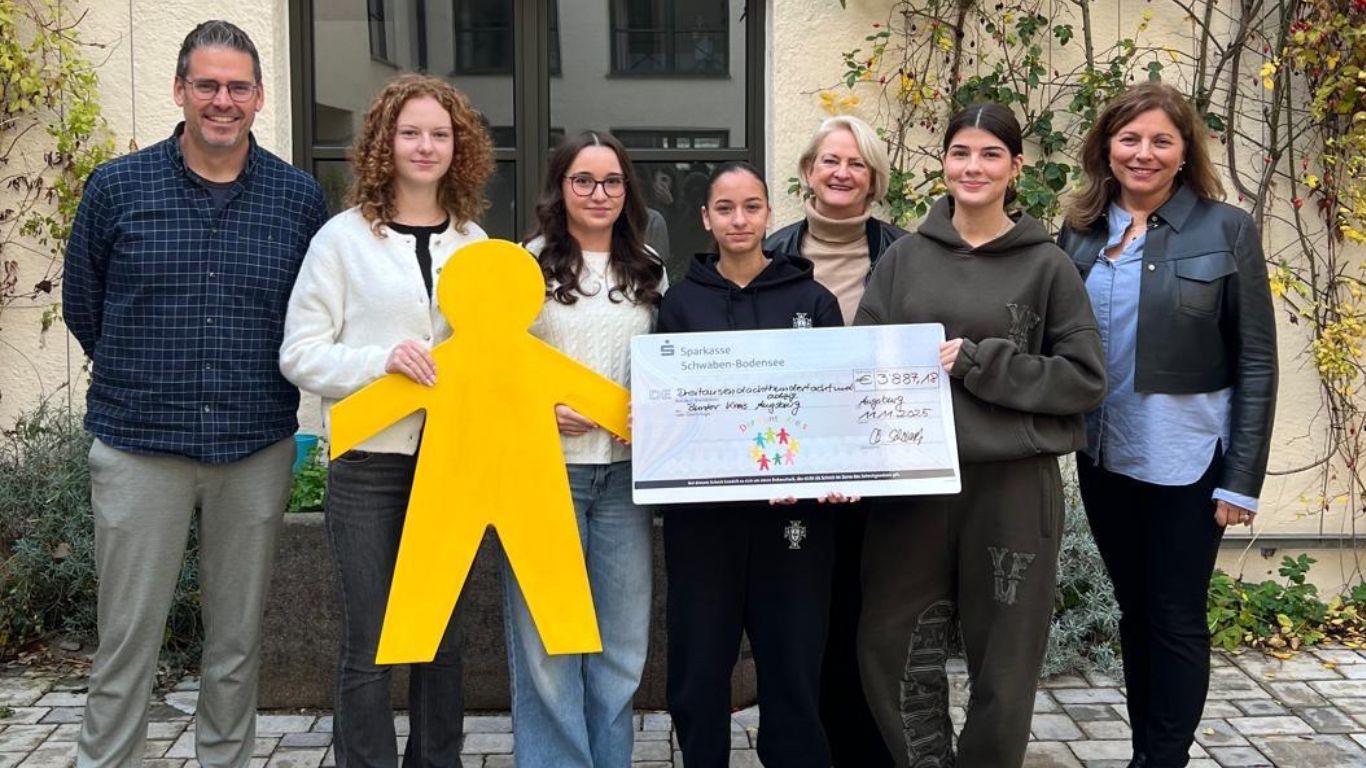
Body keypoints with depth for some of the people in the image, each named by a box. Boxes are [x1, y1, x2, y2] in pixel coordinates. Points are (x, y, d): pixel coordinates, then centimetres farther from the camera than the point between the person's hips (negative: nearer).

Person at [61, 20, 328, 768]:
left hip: (257, 449, 1)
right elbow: (82, 305, 9)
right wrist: (144, 382, 12)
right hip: (139, 445, -1)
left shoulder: (299, 196, 1)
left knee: (238, 637, 12)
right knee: (126, 640, 5)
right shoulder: (116, 187, -1)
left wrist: (274, 393, 8)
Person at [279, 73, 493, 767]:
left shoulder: (474, 242, 10)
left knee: (443, 634, 13)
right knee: (369, 643, 2)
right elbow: (300, 353, -4)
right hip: (370, 459, -3)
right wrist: (382, 358, -19)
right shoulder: (344, 237, -1)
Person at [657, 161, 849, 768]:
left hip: (791, 508, 0)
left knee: (792, 663, 5)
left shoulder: (812, 299, 5)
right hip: (701, 510, 1)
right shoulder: (680, 302, 6)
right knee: (699, 668, 6)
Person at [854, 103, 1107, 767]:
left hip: (1013, 485, -2)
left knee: (1003, 662, 8)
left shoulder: (1047, 266, 2)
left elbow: (1085, 378, -2)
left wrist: (978, 362, -12)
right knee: (891, 650, 5)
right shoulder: (903, 259, 8)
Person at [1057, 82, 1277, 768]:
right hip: (1103, 458, 4)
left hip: (1186, 461, -4)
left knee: (1176, 618, 5)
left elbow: (1256, 363, -6)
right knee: (1134, 610, 16)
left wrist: (1241, 479, -10)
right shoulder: (1080, 232, 3)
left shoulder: (1227, 231, -6)